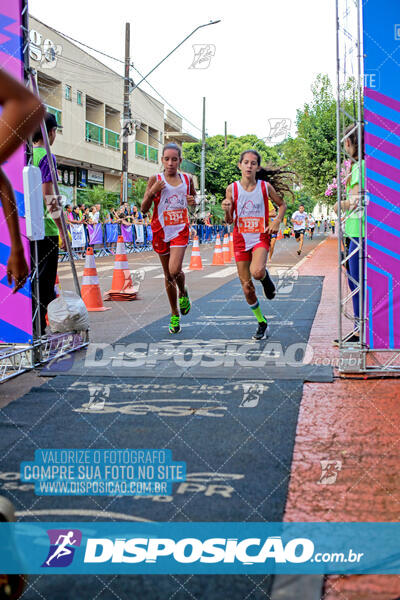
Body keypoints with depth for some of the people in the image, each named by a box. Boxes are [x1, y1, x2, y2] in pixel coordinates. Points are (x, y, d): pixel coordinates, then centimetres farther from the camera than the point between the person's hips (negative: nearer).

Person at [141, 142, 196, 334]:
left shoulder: (187, 179, 4)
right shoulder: (155, 179, -2)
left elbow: (194, 197, 22)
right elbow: (144, 209, -2)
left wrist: (193, 201, -2)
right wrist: (152, 192, -19)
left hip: (180, 229, 0)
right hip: (161, 230, 0)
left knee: (175, 270, -20)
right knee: (168, 275, 9)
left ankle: (183, 293, 14)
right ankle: (175, 315, 24)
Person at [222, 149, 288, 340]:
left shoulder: (265, 187, -3)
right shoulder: (232, 188, -2)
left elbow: (282, 205, 13)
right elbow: (229, 221, 3)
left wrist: (277, 221, -4)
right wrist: (226, 210, -18)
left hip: (260, 237, -2)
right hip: (241, 239, 2)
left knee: (257, 272, -32)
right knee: (246, 287, 4)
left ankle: (266, 278, 7)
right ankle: (262, 322, 22)